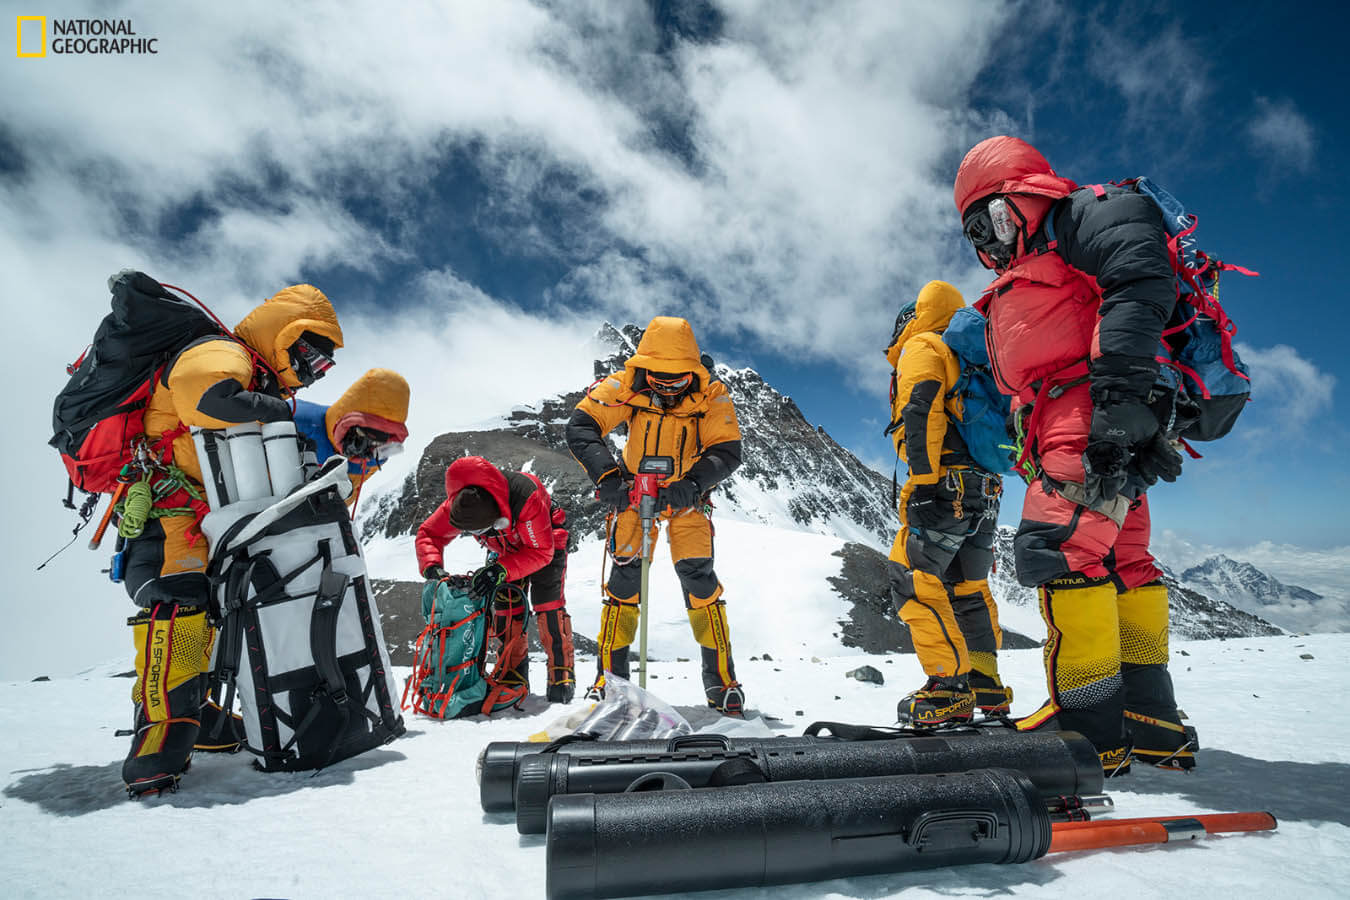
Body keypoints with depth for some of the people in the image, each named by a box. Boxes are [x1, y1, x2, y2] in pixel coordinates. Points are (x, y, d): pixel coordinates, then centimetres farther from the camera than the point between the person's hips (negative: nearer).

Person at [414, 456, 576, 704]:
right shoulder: (457, 504, -30)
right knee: (506, 607, -5)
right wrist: (432, 568, -34)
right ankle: (512, 674, 9)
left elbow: (541, 552, -37)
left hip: (546, 541, -4)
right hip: (506, 548, 5)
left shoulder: (527, 497, -46)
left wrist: (500, 571, -47)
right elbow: (428, 533, -15)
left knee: (547, 605, -15)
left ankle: (561, 674, -6)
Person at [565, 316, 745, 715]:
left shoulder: (712, 396, -21)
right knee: (626, 574, -9)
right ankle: (610, 676, 6)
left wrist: (692, 483, -44)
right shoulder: (624, 387, -22)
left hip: (687, 497, 0)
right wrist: (606, 476, -43)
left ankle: (721, 679, 8)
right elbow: (580, 427, -28)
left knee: (698, 578, -8)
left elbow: (727, 450, -26)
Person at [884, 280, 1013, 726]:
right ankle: (986, 686, 19)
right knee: (968, 587, 15)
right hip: (985, 490, 9)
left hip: (948, 485, -9)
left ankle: (950, 686, -12)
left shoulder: (922, 348, 4)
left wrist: (923, 482, -20)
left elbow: (921, 411, -15)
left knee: (913, 579, -10)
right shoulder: (964, 361, 30)